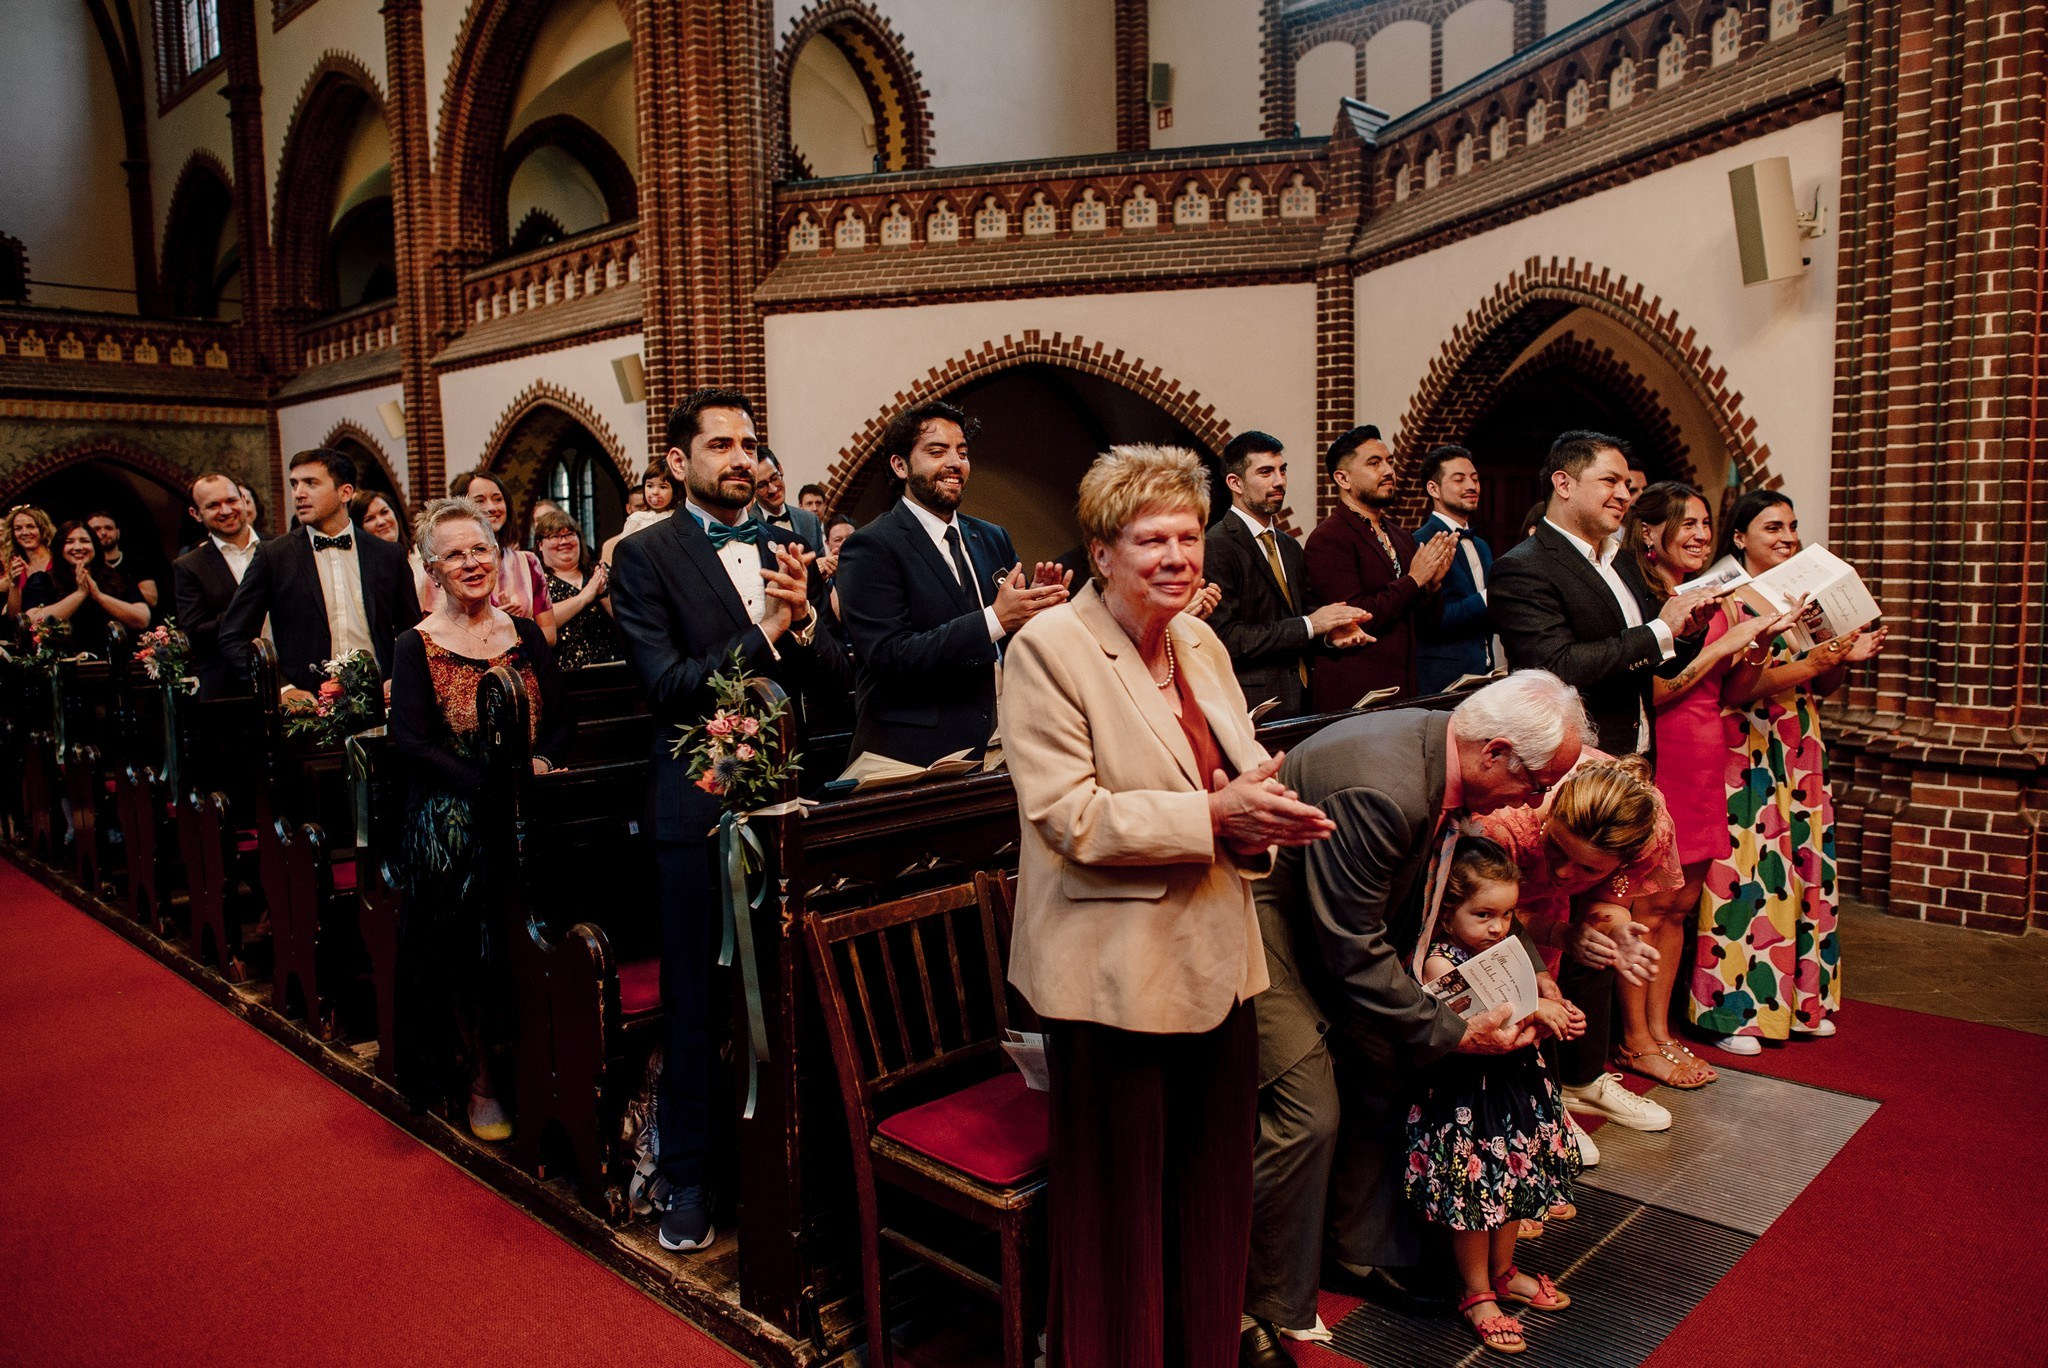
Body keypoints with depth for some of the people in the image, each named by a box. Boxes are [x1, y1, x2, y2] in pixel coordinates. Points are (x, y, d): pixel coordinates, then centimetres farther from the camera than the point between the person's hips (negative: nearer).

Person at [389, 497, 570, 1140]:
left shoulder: (526, 633, 13)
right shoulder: (417, 645, 3)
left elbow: (559, 721, 11)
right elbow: (411, 742, -8)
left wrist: (539, 763, -11)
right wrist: (492, 782, -20)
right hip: (450, 814, -2)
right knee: (472, 939, -19)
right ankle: (483, 1078, -1)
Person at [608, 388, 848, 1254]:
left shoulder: (783, 549, 10)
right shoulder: (645, 556, -2)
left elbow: (832, 680, 4)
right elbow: (668, 684, -13)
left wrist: (803, 618, -14)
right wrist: (763, 633, -19)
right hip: (698, 800, -3)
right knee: (697, 995, 7)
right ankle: (687, 1175, 25)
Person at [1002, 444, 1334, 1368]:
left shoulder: (1201, 643, 10)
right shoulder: (1050, 648, -13)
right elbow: (1067, 816, -19)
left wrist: (1265, 809, -7)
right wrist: (1213, 816, -22)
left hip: (1215, 960, 7)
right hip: (1115, 971, -7)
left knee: (1215, 1189, 20)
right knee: (1120, 1205, 9)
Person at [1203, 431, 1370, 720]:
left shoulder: (1290, 547, 18)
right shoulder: (1216, 547, -10)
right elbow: (1225, 637, -18)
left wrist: (1329, 635, 0)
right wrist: (1309, 625, -14)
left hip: (1298, 703, 7)